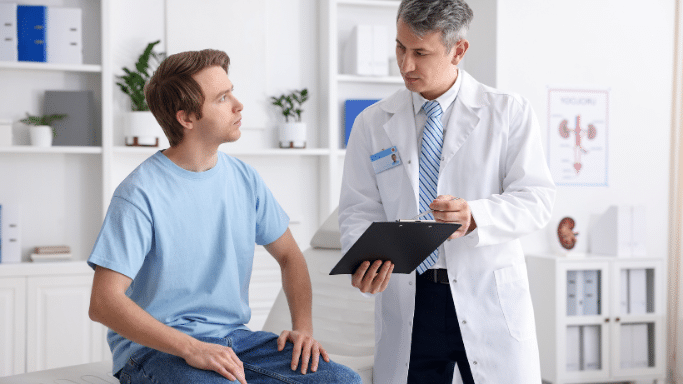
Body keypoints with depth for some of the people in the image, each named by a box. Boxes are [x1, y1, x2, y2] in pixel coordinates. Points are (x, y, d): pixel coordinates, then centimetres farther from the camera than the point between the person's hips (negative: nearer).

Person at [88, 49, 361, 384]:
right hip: (156, 348, -6)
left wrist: (303, 327, -1)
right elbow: (103, 303, -18)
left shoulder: (244, 179, 6)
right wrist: (191, 348, -28)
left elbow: (289, 256, 18)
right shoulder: (141, 194, -13)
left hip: (234, 338, 6)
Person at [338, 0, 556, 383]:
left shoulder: (510, 113, 1)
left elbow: (536, 197, -4)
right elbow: (360, 210, 6)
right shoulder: (372, 124, 8)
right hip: (406, 298, 2)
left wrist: (475, 216, -24)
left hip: (488, 294, -1)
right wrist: (363, 262, -15)